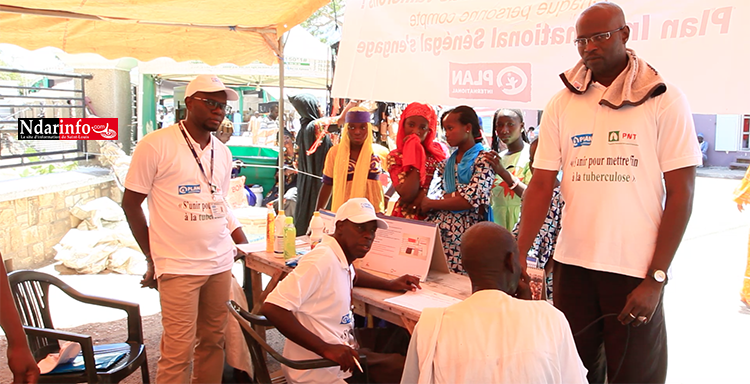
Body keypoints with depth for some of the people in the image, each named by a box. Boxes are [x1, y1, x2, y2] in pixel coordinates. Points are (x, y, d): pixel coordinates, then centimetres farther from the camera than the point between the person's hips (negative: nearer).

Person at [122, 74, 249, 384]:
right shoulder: (156, 145, -7)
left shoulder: (222, 153, 11)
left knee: (213, 341, 10)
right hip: (178, 266, -5)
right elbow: (131, 204, -2)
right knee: (179, 349, -3)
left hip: (220, 263, 6)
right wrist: (153, 260, -1)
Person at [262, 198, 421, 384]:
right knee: (405, 367, -1)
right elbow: (272, 308, -29)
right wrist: (325, 348, -32)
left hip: (342, 351, 9)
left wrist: (390, 284, 14)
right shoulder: (322, 259, -23)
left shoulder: (341, 259, 3)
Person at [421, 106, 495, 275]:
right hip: (440, 230, 5)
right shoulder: (447, 162, 16)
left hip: (465, 233, -5)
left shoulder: (484, 160, -4)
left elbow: (470, 201, -12)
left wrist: (430, 204, -5)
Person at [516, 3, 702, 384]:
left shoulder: (664, 100, -3)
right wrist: (519, 253, -10)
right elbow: (541, 184, 2)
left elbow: (681, 193, -5)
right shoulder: (562, 103, 5)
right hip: (572, 264, 3)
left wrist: (656, 279, -11)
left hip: (636, 269, -2)